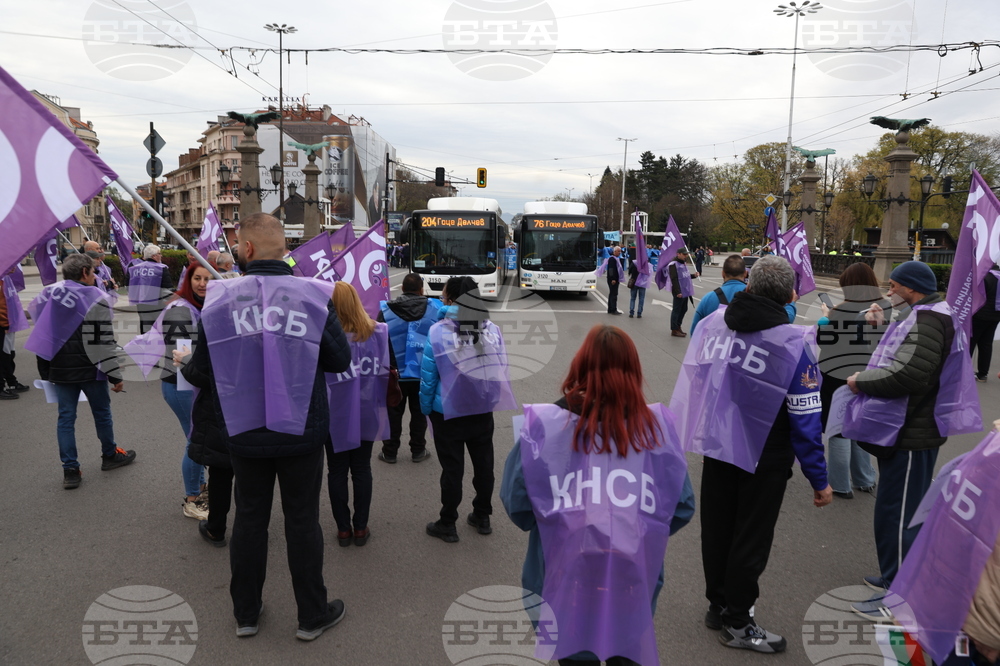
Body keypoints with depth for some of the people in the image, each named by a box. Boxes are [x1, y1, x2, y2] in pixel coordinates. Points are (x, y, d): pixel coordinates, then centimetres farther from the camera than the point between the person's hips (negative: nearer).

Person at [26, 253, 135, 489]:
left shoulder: (48, 295, 7)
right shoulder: (94, 298, -13)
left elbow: (41, 335, 11)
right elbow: (103, 341, -16)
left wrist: (45, 372, 19)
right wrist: (115, 375, -11)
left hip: (59, 370, 5)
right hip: (90, 369, -5)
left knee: (66, 417, 9)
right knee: (102, 412, 13)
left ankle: (70, 470, 10)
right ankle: (110, 456, 28)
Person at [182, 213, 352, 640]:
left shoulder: (218, 299, -9)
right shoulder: (313, 296, -12)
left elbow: (201, 372, -3)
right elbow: (340, 361, -4)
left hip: (244, 434, 1)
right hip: (302, 433, -1)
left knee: (249, 519, 17)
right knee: (302, 520, 12)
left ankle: (246, 613, 33)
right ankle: (312, 615, 26)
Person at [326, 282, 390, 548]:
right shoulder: (377, 332, -8)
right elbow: (386, 372, -3)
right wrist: (379, 400, 9)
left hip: (336, 415, -3)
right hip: (367, 413, 3)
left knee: (337, 471, 13)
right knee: (362, 469, 15)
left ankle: (343, 528, 22)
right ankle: (361, 527, 23)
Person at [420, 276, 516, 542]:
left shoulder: (437, 333, -17)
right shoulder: (492, 330, -7)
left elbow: (428, 378, -11)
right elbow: (500, 369, 2)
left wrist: (426, 408, 2)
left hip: (448, 413, -3)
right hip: (484, 410, 3)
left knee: (452, 468, 8)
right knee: (483, 463, 17)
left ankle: (447, 524, 21)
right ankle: (482, 517, 32)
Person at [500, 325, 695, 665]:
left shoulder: (546, 424, -14)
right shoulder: (655, 426, -9)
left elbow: (516, 501, -11)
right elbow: (682, 507, -5)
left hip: (569, 576, -1)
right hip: (635, 577, 1)